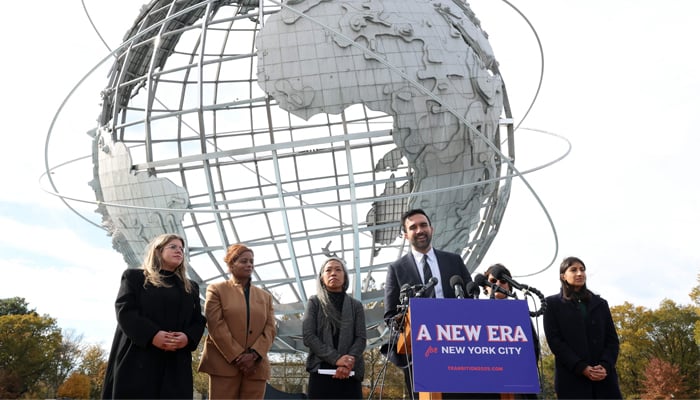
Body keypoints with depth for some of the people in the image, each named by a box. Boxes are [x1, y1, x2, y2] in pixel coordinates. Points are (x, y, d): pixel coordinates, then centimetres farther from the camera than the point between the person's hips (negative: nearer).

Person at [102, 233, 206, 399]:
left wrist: (188, 337, -10)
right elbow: (124, 311, -3)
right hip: (138, 359, -3)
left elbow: (199, 320, 14)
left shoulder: (191, 288, 22)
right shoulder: (134, 277, 11)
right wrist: (152, 335, -17)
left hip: (176, 364, 3)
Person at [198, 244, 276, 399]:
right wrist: (237, 357, -11)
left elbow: (270, 329, 8)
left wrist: (254, 355, -9)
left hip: (256, 366, 3)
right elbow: (216, 326, -4)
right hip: (224, 364, -3)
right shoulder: (216, 290, 7)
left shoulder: (265, 296, 18)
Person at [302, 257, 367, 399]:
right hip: (321, 371, -1)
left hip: (350, 373, 1)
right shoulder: (314, 302, 12)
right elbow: (308, 336, 0)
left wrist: (348, 362, -15)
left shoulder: (356, 305, 16)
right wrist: (336, 358, -13)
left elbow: (361, 338, 5)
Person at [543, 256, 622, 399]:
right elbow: (554, 341, -2)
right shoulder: (553, 304, 8)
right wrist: (581, 368, -13)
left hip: (604, 376, 3)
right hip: (572, 379, -3)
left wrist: (605, 365, -8)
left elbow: (612, 339, 11)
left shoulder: (600, 303, 18)